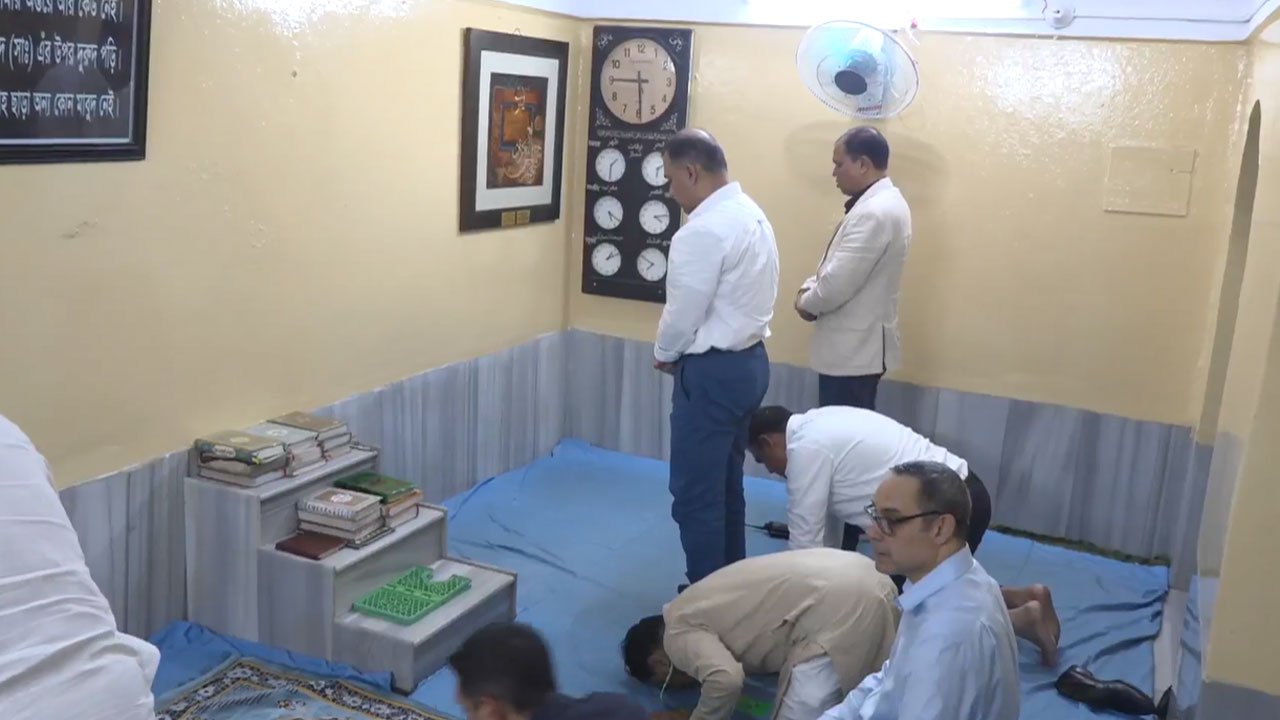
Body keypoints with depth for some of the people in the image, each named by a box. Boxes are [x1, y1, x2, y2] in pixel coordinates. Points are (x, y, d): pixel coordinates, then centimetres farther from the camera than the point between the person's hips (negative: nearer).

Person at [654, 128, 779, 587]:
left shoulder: (704, 229, -21)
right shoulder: (751, 214, 10)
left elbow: (684, 310, -17)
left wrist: (664, 355, 2)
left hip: (713, 371, -10)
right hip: (748, 360, 10)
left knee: (695, 494, 0)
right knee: (727, 485, 18)